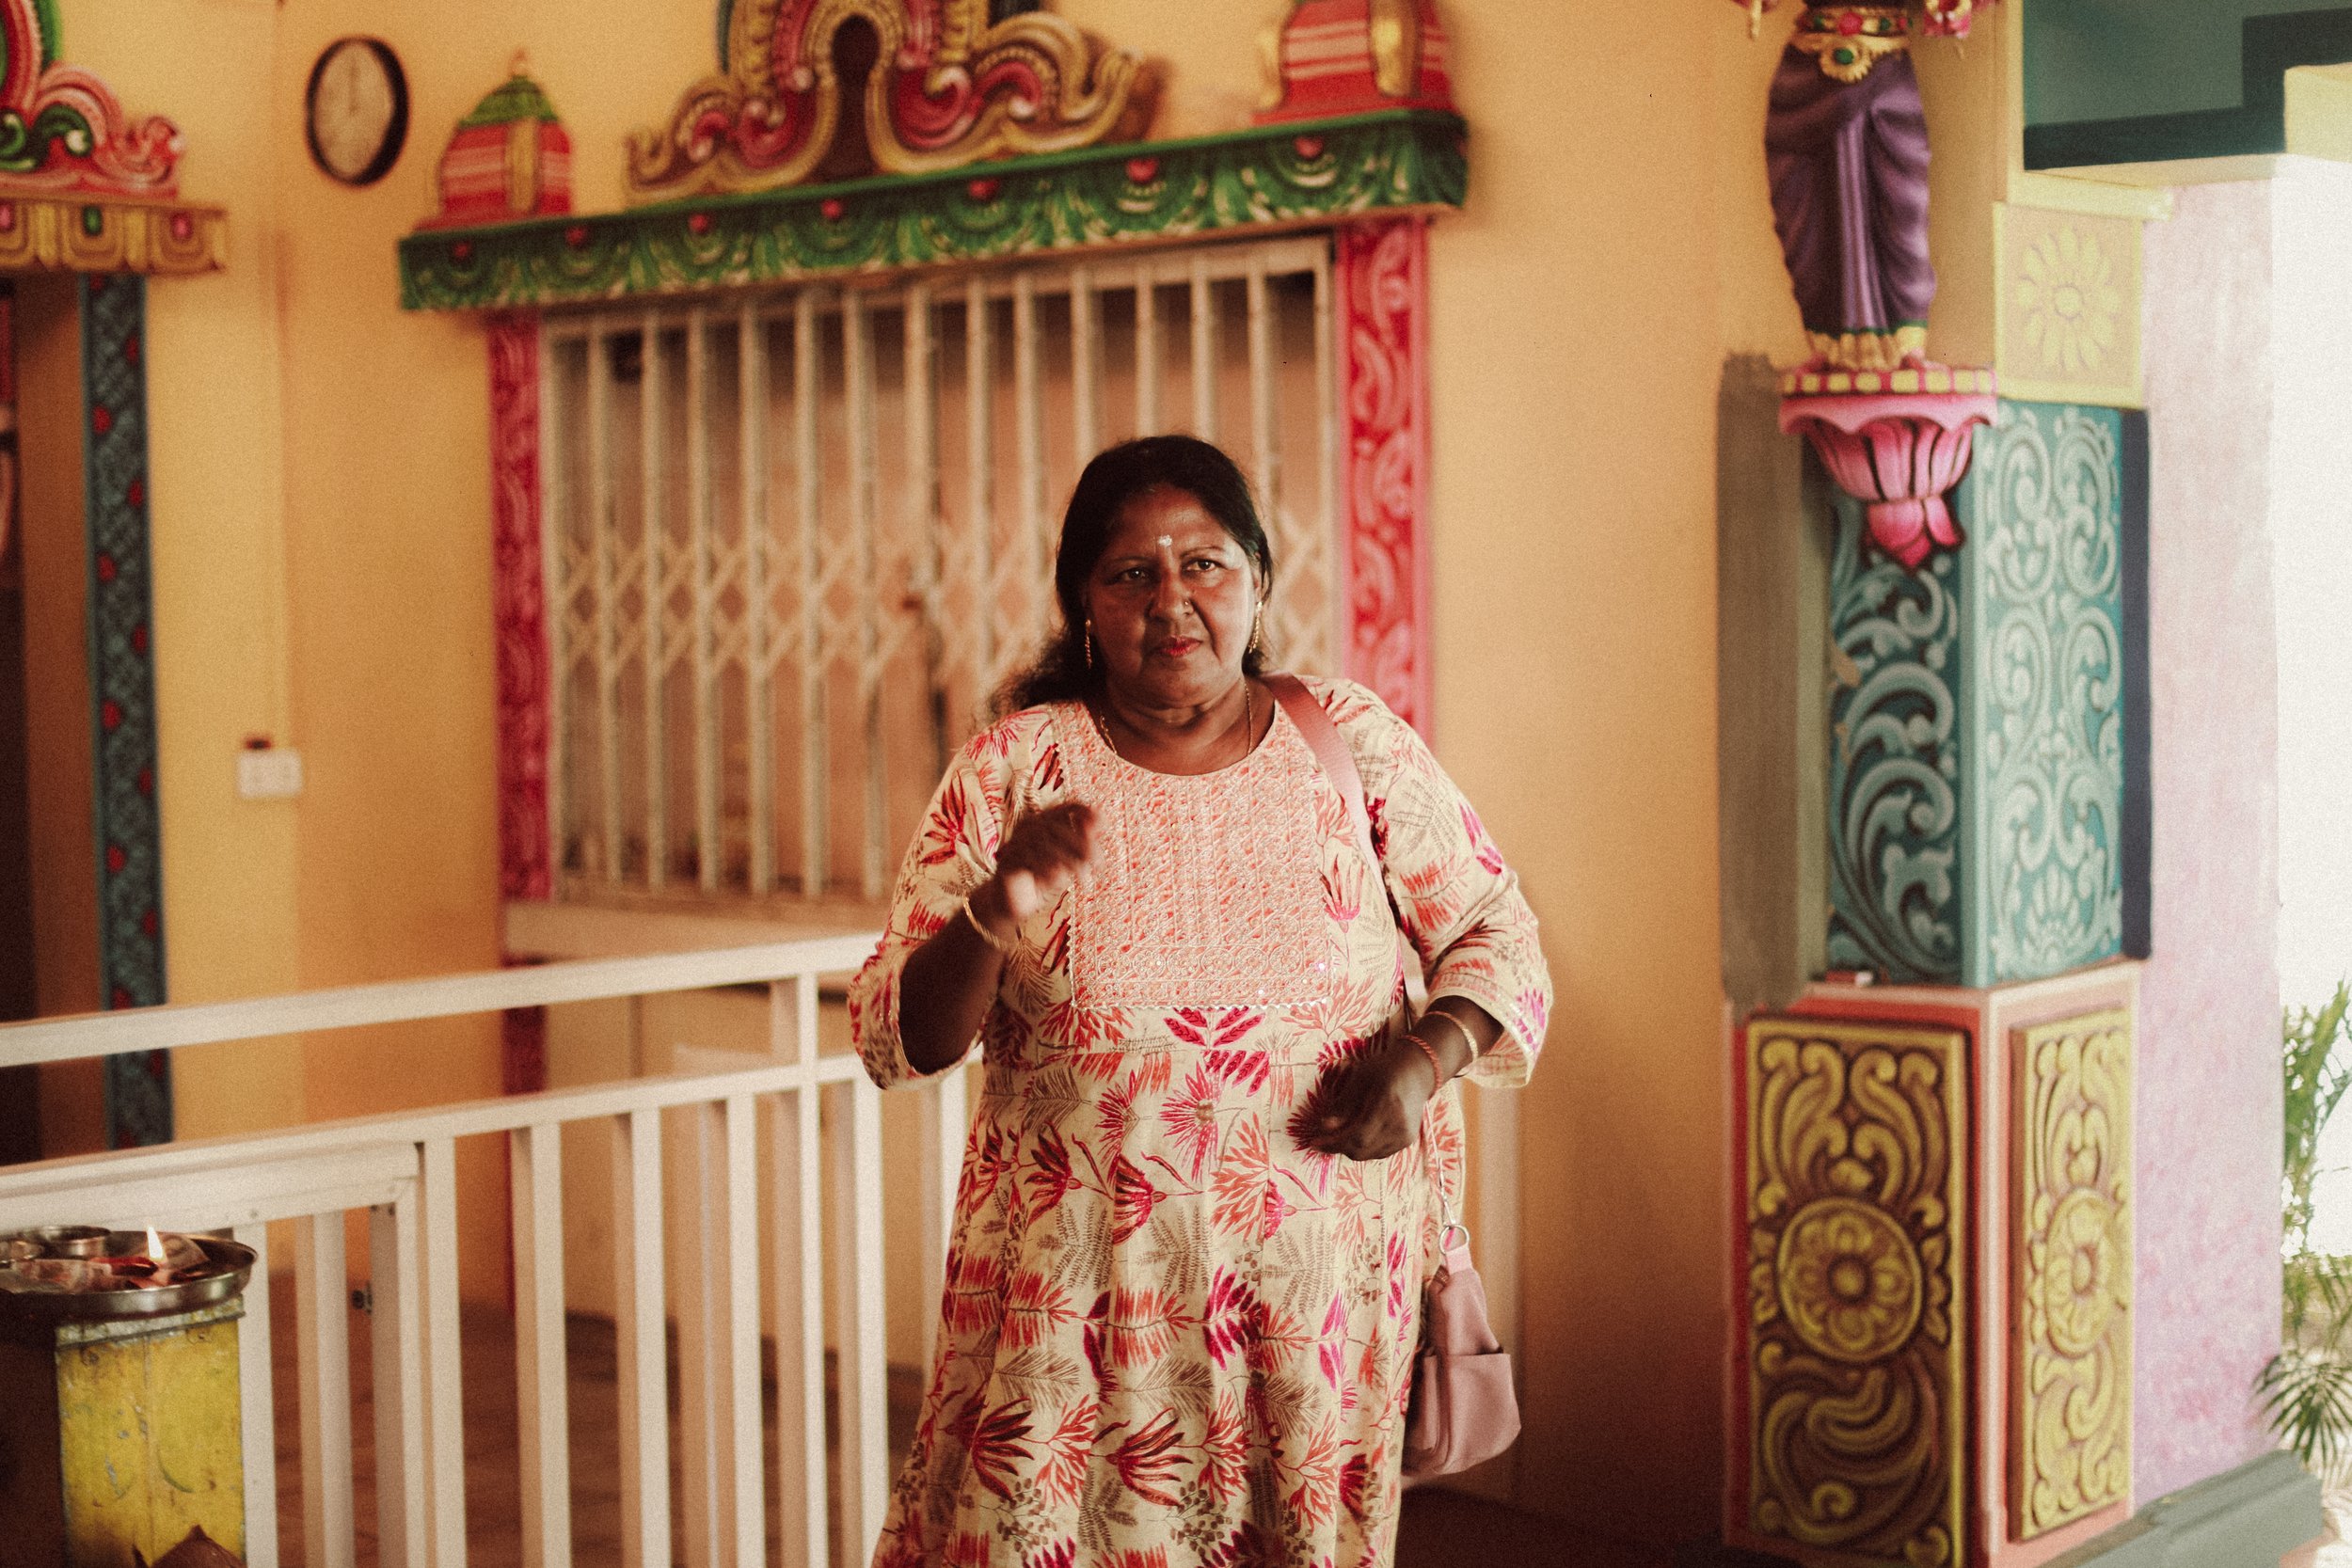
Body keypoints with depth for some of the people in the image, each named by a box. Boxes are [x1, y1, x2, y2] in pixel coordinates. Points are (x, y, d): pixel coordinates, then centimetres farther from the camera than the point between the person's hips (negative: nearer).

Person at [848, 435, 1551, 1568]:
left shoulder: (1354, 742, 2)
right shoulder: (1014, 766, -1)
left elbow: (1495, 935, 8)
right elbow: (893, 1039, -4)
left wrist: (1428, 1055, -12)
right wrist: (995, 916, -24)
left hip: (1319, 1280, 1)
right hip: (1078, 1287, -1)